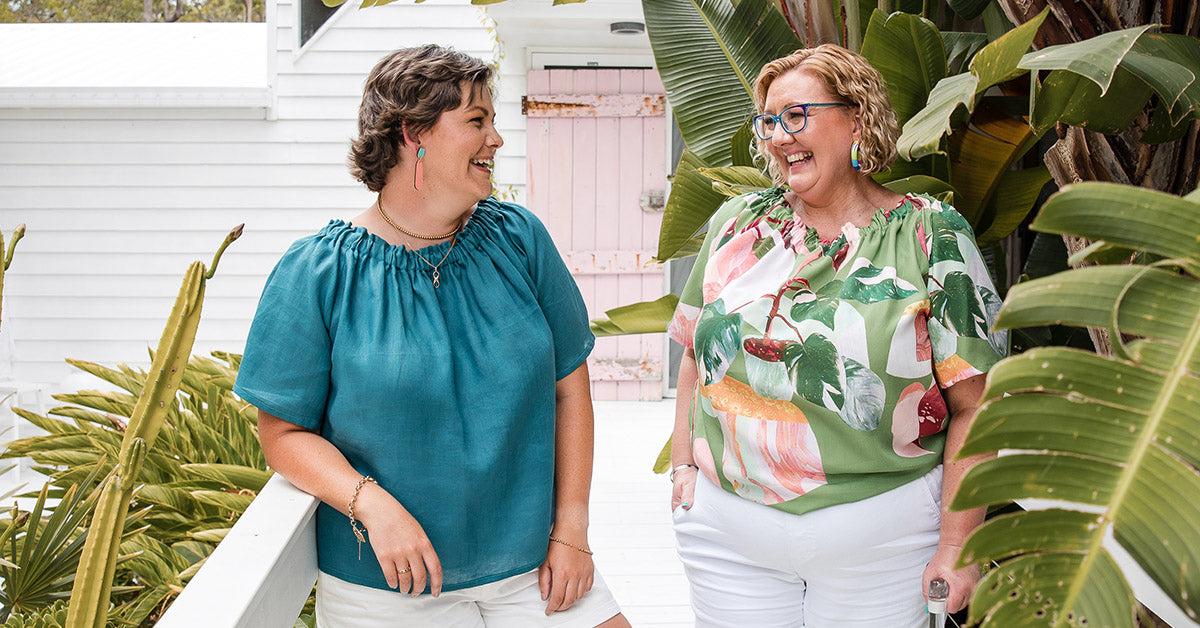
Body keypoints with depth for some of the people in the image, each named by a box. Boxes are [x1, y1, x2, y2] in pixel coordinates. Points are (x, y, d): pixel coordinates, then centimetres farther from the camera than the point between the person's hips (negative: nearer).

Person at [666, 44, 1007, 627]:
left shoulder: (932, 236, -6)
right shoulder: (737, 223, 6)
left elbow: (974, 405, -9)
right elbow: (698, 356, 15)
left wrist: (957, 546, -12)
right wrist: (683, 463, 7)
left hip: (878, 533, -3)